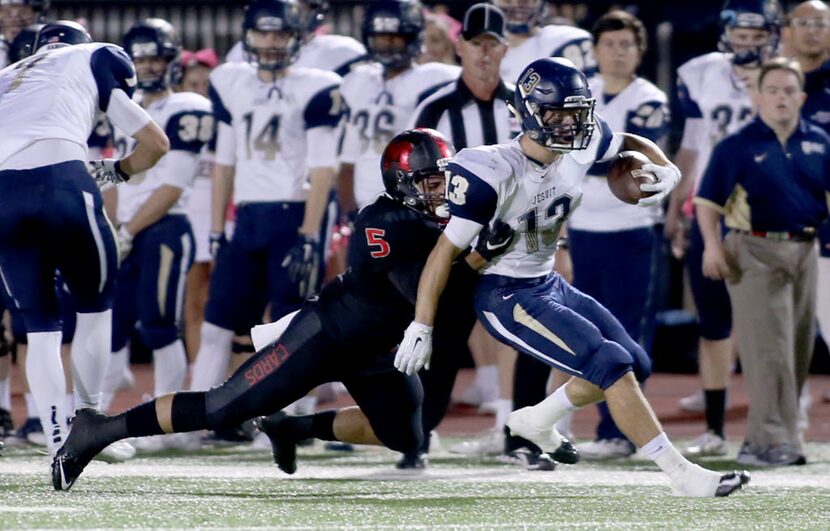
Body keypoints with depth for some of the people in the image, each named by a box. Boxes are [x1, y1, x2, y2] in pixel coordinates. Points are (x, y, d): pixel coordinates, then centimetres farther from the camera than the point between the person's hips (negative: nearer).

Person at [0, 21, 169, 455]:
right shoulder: (95, 59, 24)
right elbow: (155, 143, 24)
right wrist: (117, 171, 41)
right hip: (61, 179, -3)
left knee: (40, 325, 11)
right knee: (94, 305, 18)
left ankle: (59, 444, -1)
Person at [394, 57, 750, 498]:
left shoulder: (581, 146, -6)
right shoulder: (492, 172, -26)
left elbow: (633, 145, 16)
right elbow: (446, 250, -21)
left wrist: (665, 171, -7)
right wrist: (421, 328, -19)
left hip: (549, 284, 9)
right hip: (505, 296, -9)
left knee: (635, 364, 12)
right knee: (613, 365, -19)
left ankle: (536, 421, 28)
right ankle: (682, 474, -17)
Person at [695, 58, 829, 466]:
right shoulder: (738, 146, -4)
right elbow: (708, 201, -4)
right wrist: (712, 245, -15)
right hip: (756, 252, -5)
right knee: (767, 349, -10)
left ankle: (762, 436, 19)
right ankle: (770, 439, -9)